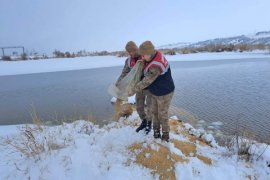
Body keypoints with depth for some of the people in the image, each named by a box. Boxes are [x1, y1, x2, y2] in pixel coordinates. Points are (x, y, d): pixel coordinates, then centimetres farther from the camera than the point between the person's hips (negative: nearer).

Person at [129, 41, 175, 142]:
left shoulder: (155, 66, -37)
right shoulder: (156, 55, -8)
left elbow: (146, 82, -30)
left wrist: (133, 91, -20)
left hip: (164, 93, -9)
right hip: (155, 92, 9)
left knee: (162, 115, 8)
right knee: (154, 112, 17)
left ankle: (165, 135, 30)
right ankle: (156, 131, 36)